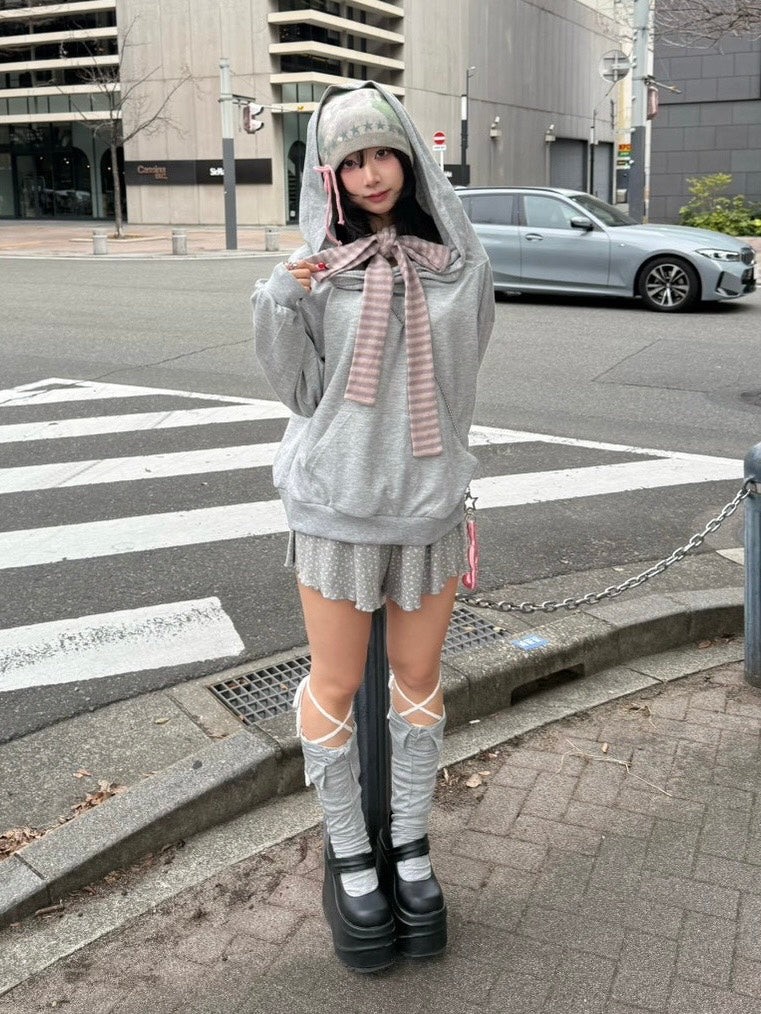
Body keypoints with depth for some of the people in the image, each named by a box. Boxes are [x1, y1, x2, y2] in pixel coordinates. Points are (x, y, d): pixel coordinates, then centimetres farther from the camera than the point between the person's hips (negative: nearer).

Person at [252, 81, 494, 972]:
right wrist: (279, 304, -20)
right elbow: (301, 393, -6)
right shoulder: (315, 265, -6)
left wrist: (461, 494, 13)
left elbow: (462, 381, 10)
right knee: (336, 684, 8)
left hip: (430, 500, 2)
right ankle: (348, 855, 27)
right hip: (338, 499, -2)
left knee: (419, 679, 12)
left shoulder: (460, 262, 0)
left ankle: (410, 847, 31)